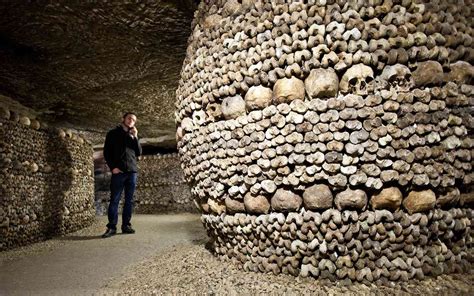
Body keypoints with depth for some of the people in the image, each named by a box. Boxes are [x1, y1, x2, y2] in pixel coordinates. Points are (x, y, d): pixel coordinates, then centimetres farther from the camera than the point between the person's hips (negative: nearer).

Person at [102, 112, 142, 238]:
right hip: (118, 171, -4)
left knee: (129, 200, 5)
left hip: (132, 171, 4)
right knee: (114, 200, -4)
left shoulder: (132, 136, 19)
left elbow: (139, 153, 10)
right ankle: (112, 227, -1)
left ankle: (126, 225, 10)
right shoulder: (113, 133, 7)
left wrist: (135, 137, 0)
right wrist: (112, 167, -9)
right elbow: (106, 152, 2)